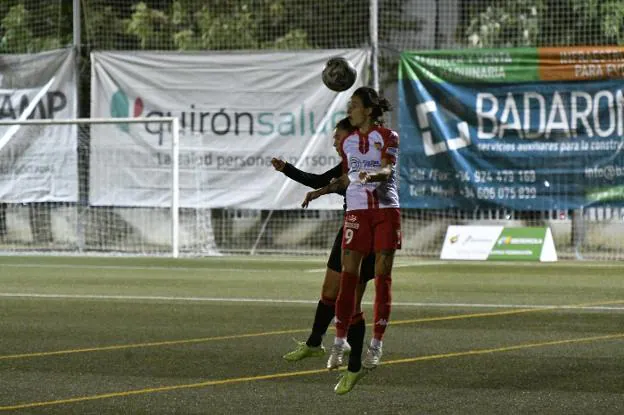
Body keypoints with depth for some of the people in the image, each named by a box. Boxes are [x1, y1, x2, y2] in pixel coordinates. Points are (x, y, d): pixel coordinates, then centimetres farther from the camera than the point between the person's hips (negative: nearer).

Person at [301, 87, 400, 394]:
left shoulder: (388, 137, -3)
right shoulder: (347, 142, 11)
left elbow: (388, 169, -18)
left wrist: (372, 175, -39)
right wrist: (321, 191, 14)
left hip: (386, 210, -3)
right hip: (357, 211, 3)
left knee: (382, 276, -3)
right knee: (348, 274, -6)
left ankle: (376, 344, 0)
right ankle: (340, 341, -1)